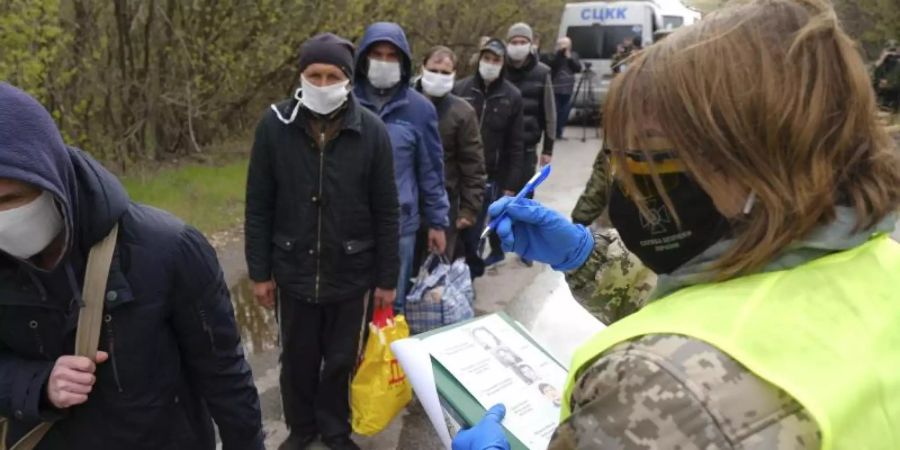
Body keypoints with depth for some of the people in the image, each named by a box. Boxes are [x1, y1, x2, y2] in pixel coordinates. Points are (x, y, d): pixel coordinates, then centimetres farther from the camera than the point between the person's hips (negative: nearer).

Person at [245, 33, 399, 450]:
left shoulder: (371, 130, -10)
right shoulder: (274, 124, -8)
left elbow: (386, 213, -4)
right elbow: (258, 207, -2)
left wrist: (387, 279, -2)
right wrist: (259, 271, -1)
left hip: (352, 272, 0)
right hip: (294, 270, 1)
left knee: (342, 359, 14)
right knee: (297, 359, 17)